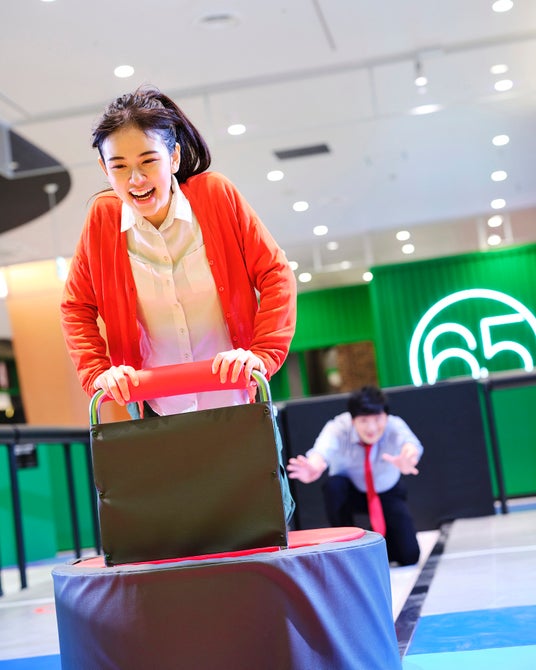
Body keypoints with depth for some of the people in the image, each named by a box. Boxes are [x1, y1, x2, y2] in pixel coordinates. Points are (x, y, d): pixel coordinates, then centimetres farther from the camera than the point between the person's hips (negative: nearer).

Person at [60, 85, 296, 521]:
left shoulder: (216, 195, -11)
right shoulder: (102, 218, -7)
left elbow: (274, 274, -9)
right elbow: (77, 307, 2)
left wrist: (262, 353, -21)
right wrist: (97, 372, -13)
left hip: (239, 404, 0)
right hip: (159, 416, 1)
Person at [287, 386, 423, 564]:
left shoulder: (394, 426, -29)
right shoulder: (338, 428, -30)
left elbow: (410, 442, -52)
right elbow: (322, 450, -52)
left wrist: (408, 458, -77)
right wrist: (314, 467, -77)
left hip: (387, 494, 0)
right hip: (351, 492, 0)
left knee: (410, 556, -15)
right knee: (333, 485, -36)